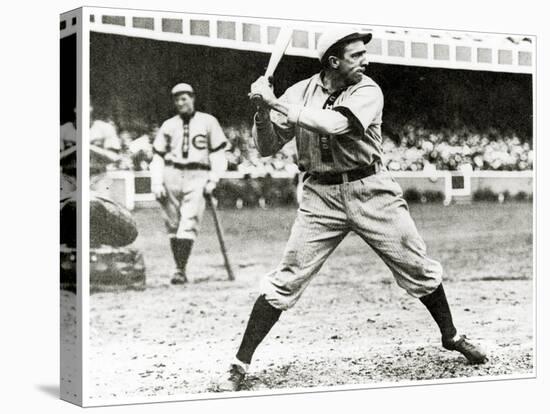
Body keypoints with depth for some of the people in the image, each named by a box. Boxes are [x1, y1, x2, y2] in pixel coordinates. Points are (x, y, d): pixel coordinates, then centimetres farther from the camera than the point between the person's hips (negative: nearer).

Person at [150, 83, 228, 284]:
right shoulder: (168, 125, 15)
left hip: (197, 177, -3)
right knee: (173, 224, 3)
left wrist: (213, 180, -5)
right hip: (171, 176, 3)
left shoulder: (208, 122, 8)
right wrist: (156, 183, 0)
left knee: (188, 224, -14)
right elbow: (158, 156, 13)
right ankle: (178, 267, 11)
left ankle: (181, 270, -17)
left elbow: (218, 153, 5)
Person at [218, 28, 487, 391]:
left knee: (419, 269, 7)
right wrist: (264, 109, -15)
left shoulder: (368, 92, -6)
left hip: (371, 191, 0)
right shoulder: (299, 92, 1)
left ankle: (451, 336, 32)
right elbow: (268, 148, 2)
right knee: (286, 282, -6)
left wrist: (278, 104, -22)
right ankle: (240, 366, 3)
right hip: (322, 195, 0)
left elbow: (334, 124, -25)